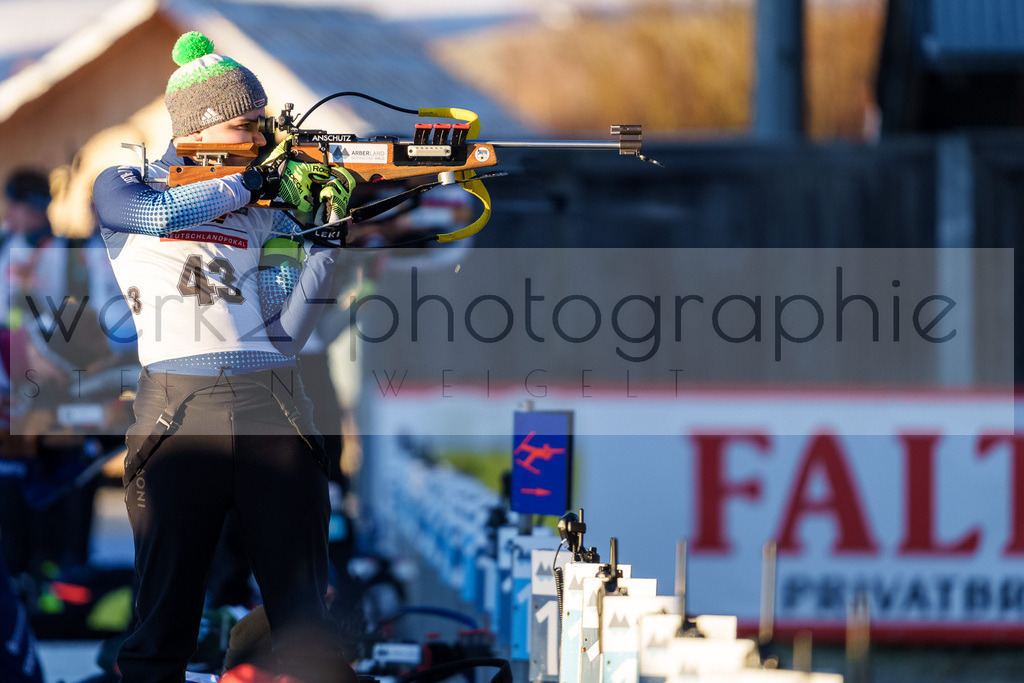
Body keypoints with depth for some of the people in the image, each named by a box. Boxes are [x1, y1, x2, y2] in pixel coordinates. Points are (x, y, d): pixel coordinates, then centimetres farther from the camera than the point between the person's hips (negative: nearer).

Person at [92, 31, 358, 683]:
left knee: (307, 625, -1)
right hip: (179, 409, -2)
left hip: (275, 412, 2)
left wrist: (329, 235, -1)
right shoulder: (123, 186, 13)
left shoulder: (271, 207, 18)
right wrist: (253, 180, -1)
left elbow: (285, 333, 8)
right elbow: (161, 214, -12)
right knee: (165, 611, -1)